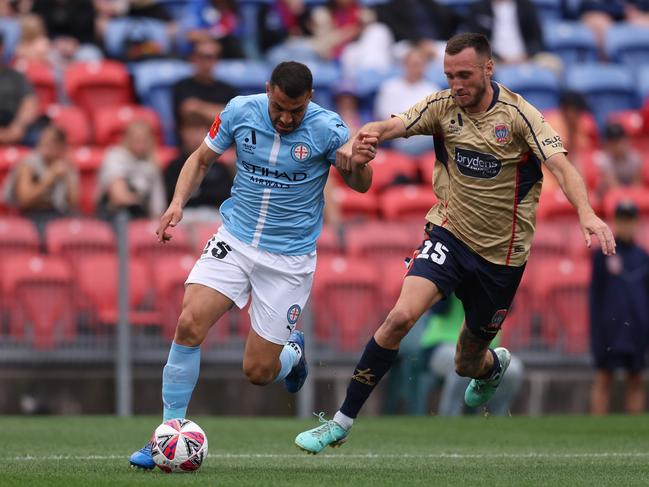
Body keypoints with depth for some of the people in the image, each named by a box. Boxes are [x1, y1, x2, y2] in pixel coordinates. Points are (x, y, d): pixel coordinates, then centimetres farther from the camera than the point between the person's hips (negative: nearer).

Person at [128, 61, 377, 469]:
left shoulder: (327, 129, -13)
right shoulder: (240, 111, -8)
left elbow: (359, 184, -2)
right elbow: (201, 159, 7)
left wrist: (359, 163, -26)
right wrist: (178, 202, -10)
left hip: (289, 259, -2)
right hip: (235, 240, 2)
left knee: (258, 371, -3)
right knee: (190, 323, -21)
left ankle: (293, 351, 35)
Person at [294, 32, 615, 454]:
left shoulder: (518, 114, -14)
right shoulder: (443, 106, -5)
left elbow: (561, 166, -24)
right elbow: (390, 127, -16)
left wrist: (586, 213, -43)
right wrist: (359, 138, -41)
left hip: (502, 254, -1)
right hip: (449, 235, 1)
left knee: (468, 365, 11)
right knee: (401, 316, -24)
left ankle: (494, 364, 52)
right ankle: (342, 422, -16)